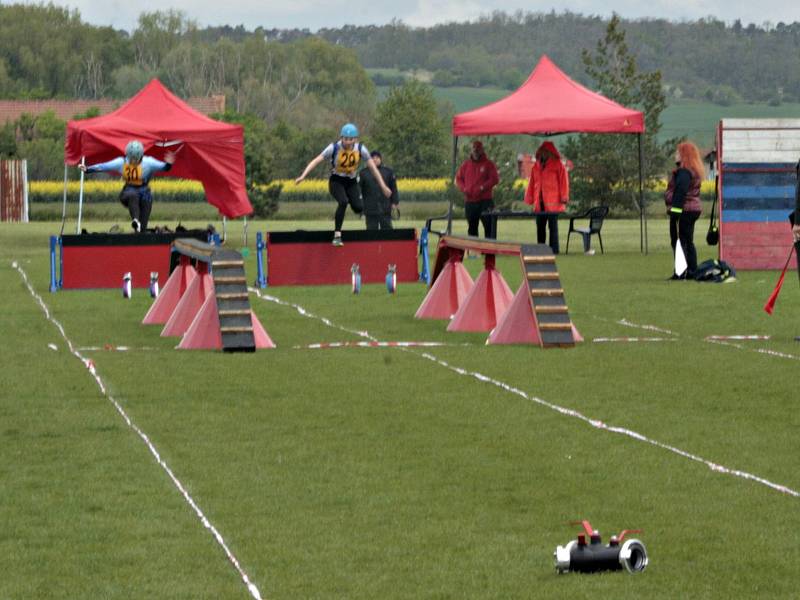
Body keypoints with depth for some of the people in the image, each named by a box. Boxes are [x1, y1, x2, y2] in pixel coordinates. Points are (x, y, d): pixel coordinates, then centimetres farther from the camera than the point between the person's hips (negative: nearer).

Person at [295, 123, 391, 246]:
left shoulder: (361, 149, -10)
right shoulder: (334, 148, -17)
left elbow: (373, 167, -3)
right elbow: (316, 161, -19)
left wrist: (383, 186, -1)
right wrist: (303, 176, -30)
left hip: (351, 183, 3)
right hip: (336, 181, -3)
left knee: (358, 208, -19)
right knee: (343, 202, -32)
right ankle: (337, 234, -25)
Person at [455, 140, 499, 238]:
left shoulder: (488, 164, 1)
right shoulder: (466, 164, 13)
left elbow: (495, 179, -5)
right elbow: (458, 178, 16)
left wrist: (482, 188, -17)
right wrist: (463, 188, -3)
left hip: (485, 201, -4)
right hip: (469, 202, 4)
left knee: (489, 227, -8)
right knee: (472, 229, 9)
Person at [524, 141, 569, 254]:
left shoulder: (558, 165, -1)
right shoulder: (536, 166, 17)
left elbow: (564, 181, -6)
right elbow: (532, 183, 19)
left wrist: (564, 197, -12)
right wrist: (529, 199, 15)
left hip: (553, 203, -6)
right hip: (539, 203, 6)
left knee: (553, 227, -5)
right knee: (540, 227, 10)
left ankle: (554, 249, -2)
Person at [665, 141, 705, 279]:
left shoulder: (683, 172, -17)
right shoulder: (695, 172, 16)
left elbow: (680, 192, -24)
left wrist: (675, 209, -27)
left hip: (684, 210, -10)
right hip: (694, 209, 10)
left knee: (678, 242, -8)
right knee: (688, 242, 16)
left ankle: (680, 272, -12)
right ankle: (692, 271, 18)